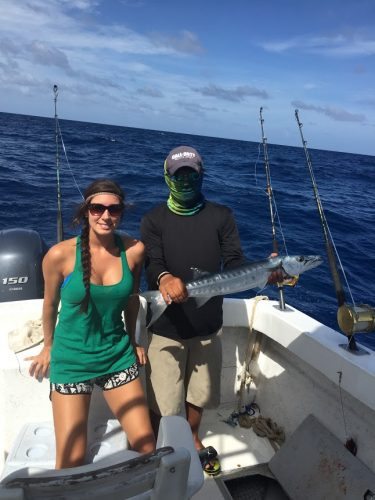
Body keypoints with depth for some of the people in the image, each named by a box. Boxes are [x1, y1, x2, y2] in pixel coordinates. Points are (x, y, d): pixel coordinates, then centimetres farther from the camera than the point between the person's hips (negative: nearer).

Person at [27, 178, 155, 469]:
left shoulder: (134, 250, -10)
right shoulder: (60, 255, -16)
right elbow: (50, 304, 1)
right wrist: (48, 348, 14)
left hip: (118, 356, 2)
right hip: (71, 360, -2)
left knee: (147, 447, 5)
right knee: (71, 463, 1)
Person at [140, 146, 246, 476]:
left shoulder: (221, 216, 0)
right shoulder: (154, 220, -5)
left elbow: (234, 262, -6)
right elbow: (151, 266, -18)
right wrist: (164, 278, -41)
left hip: (207, 325, 3)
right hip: (166, 327, -2)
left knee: (198, 394, 22)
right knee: (162, 406, 4)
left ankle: (193, 442, 50)